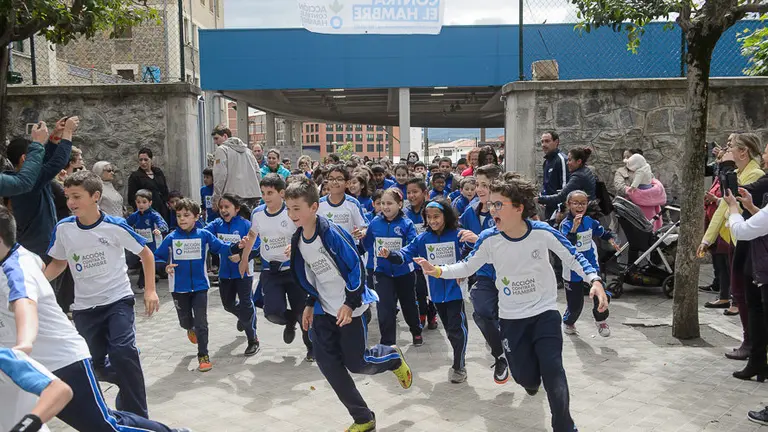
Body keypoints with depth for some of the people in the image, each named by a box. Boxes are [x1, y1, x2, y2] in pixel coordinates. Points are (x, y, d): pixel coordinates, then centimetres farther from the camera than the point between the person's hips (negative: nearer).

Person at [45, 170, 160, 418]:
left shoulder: (115, 226, -14)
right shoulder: (63, 229, -5)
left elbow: (145, 253, -2)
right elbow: (58, 263, 12)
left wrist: (150, 290, -7)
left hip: (118, 299, -4)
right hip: (84, 306, 4)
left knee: (123, 352, -21)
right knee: (96, 363, 10)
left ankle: (137, 417, -7)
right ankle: (131, 383, 41)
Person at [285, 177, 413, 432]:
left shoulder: (331, 233, -23)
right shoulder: (297, 240, 1)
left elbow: (355, 267, -18)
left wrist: (350, 303, -18)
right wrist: (310, 304, 13)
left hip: (349, 308, -7)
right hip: (324, 310, 7)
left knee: (356, 363, -1)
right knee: (328, 364, 1)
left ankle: (393, 357, 33)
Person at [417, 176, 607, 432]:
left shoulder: (542, 232, -18)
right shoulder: (489, 239, -15)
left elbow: (573, 258, -6)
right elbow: (467, 267, -3)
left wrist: (595, 280, -20)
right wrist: (438, 271, -17)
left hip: (545, 311, -1)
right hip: (512, 317, 2)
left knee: (552, 370, -13)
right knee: (524, 377, 6)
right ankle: (533, 378, 47)